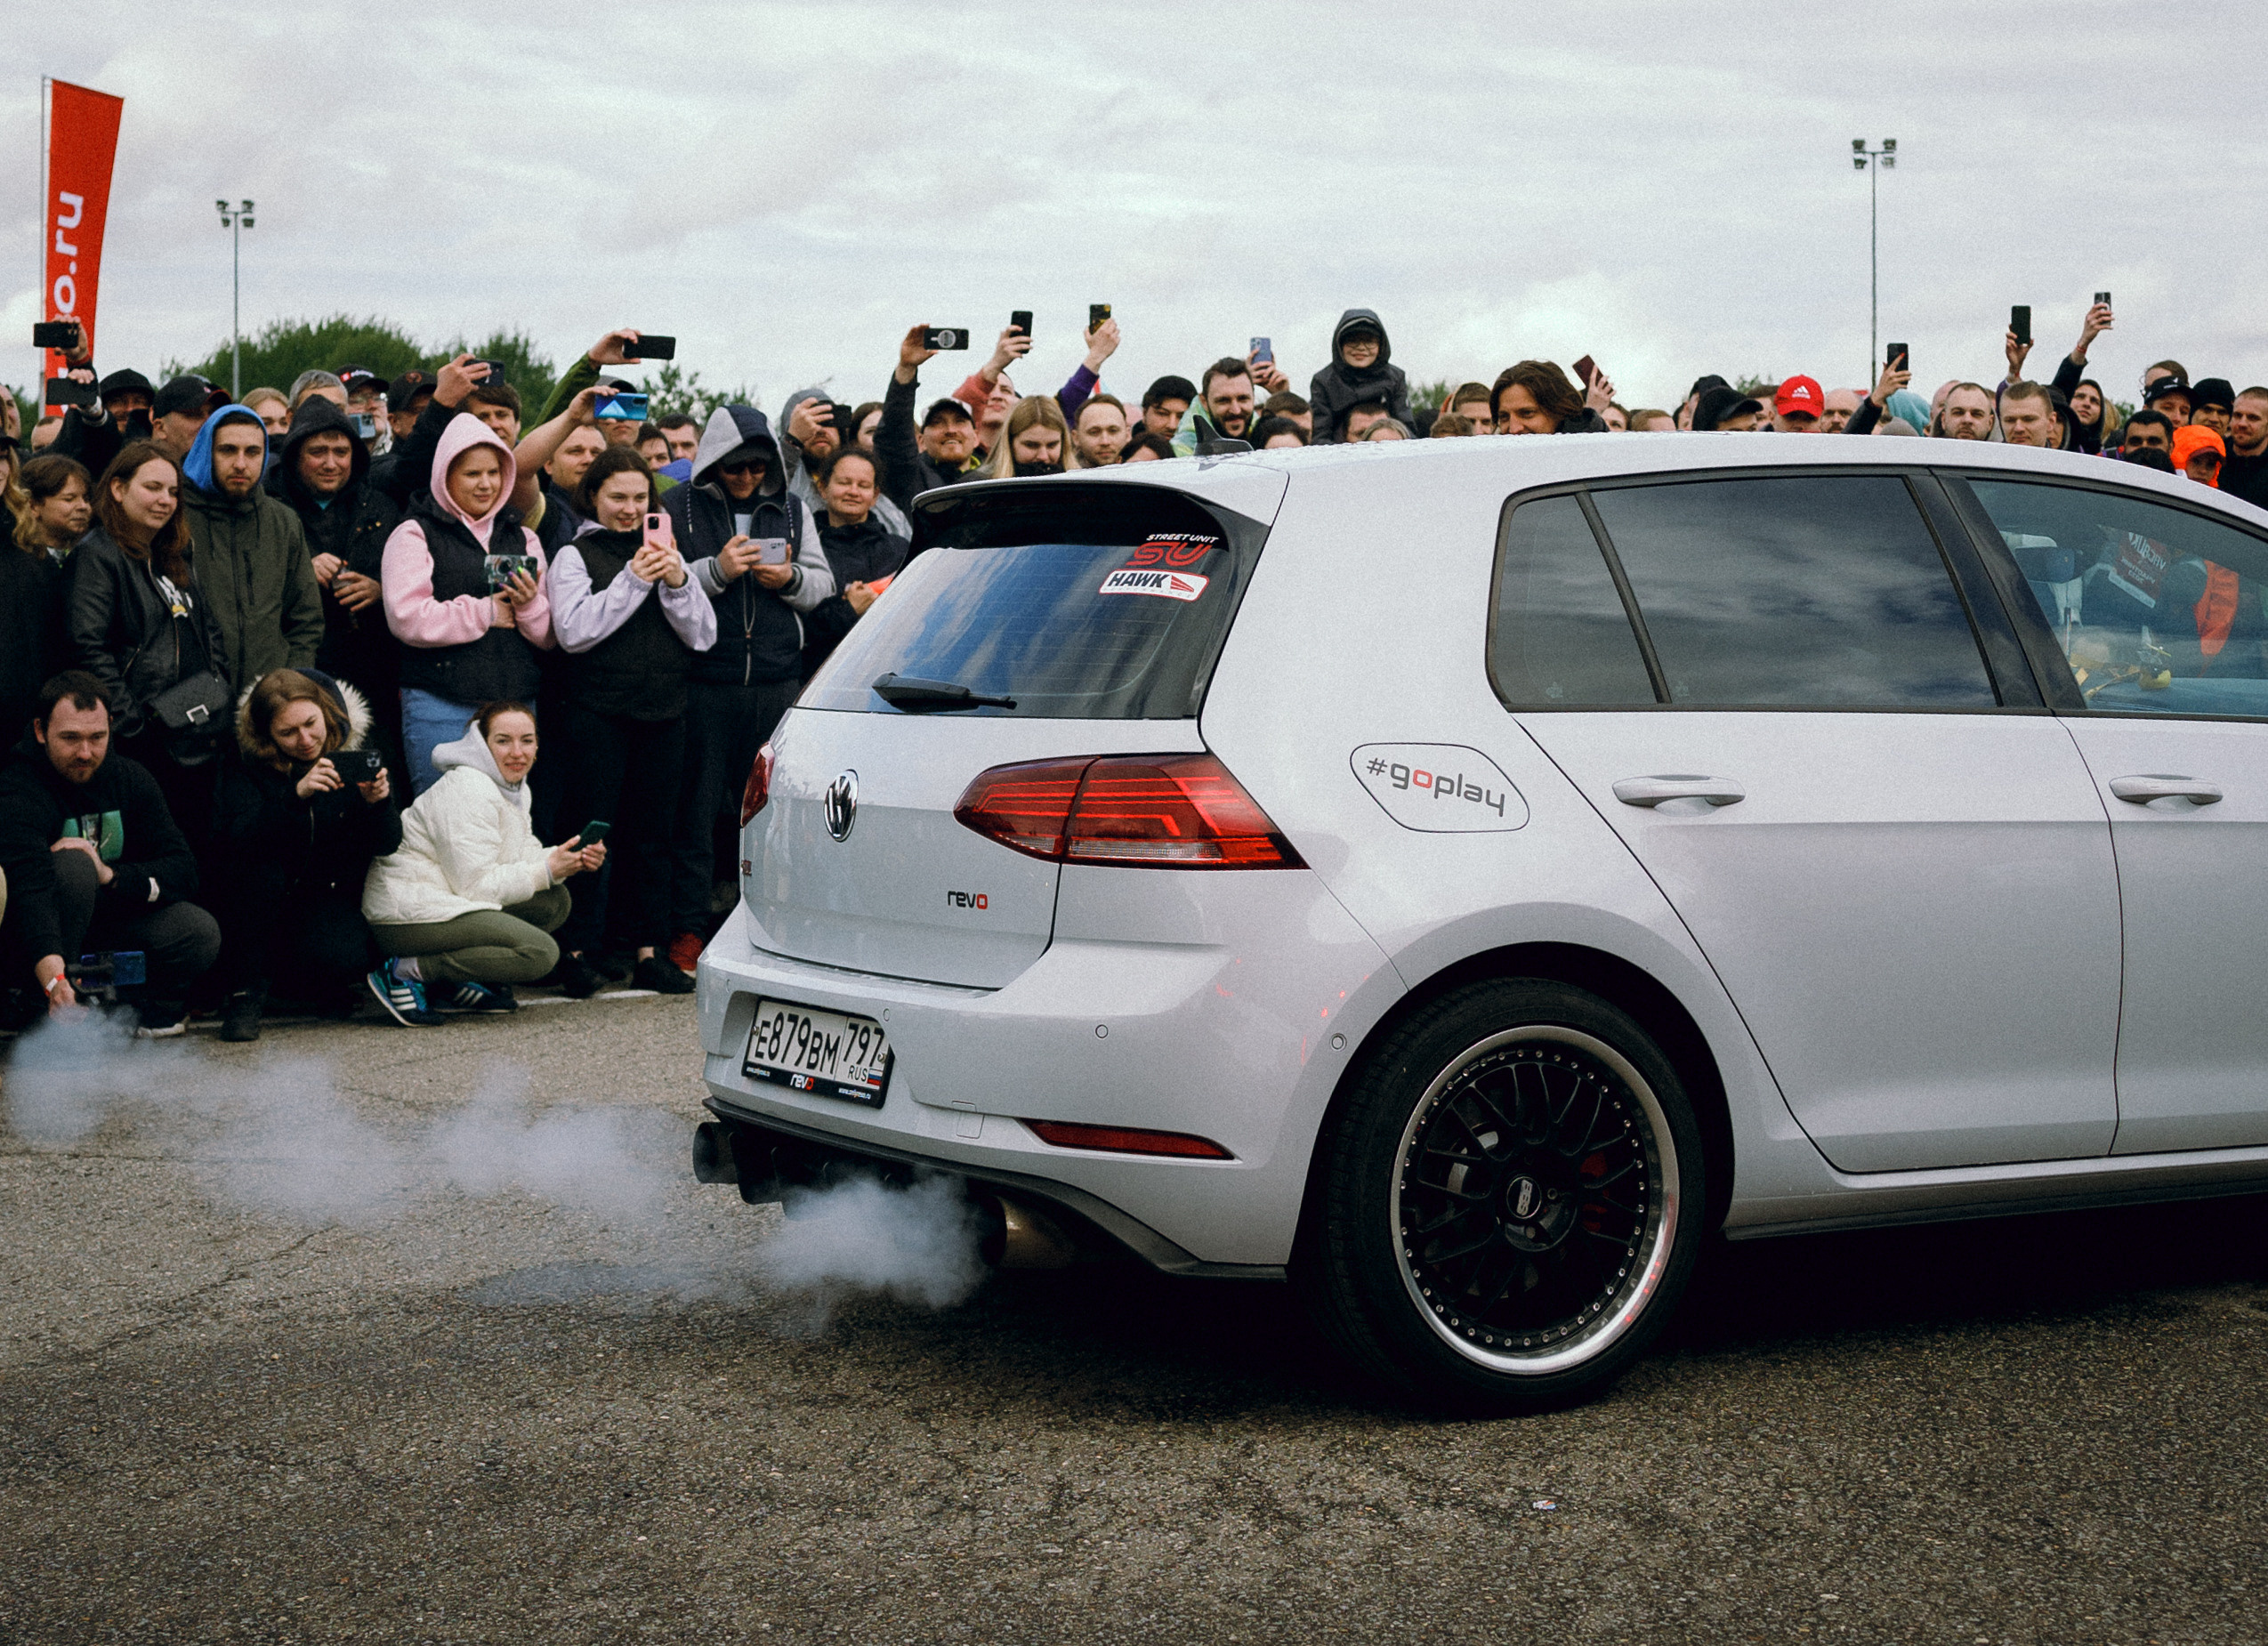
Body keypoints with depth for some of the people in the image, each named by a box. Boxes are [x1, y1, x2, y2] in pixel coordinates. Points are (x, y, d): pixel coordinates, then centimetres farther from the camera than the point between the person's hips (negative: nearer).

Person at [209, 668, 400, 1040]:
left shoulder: (354, 750, -7)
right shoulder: (245, 764, -12)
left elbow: (388, 845, -8)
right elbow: (229, 837, -30)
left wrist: (378, 804, -30)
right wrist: (295, 796, -41)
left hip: (332, 897, 0)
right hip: (265, 897, 0)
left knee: (340, 959, -31)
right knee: (258, 869, -34)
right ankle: (245, 991, -16)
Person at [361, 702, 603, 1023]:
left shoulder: (512, 786, 14)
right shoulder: (466, 792, -18)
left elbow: (524, 858, 12)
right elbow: (474, 885, -19)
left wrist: (569, 859, -6)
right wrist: (547, 871, -16)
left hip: (447, 901, 10)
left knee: (556, 901, 5)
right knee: (540, 952, -20)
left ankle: (455, 984, 3)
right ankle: (408, 972, -17)